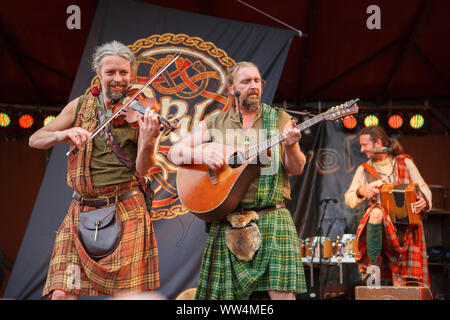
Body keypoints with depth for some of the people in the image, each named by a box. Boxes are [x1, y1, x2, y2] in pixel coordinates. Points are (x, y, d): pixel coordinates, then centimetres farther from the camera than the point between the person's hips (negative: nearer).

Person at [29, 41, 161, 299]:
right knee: (62, 293, -10)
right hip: (82, 212, 1)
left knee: (126, 292, -4)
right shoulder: (80, 107, 8)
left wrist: (148, 143, -28)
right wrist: (64, 134, -15)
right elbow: (35, 140, 6)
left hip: (126, 212, -1)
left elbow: (142, 169, -6)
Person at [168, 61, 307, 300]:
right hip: (226, 221, 1)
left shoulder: (279, 120, 10)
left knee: (281, 292, -13)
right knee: (225, 293, -1)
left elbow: (296, 169, 6)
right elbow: (174, 152, 7)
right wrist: (202, 155, -12)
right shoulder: (214, 124, 11)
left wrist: (290, 146, -15)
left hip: (271, 217, -1)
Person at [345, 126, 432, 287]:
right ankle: (373, 266, -32)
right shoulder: (364, 169, 11)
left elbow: (423, 189, 9)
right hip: (381, 225, 1)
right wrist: (360, 191, -12)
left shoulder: (405, 162, 8)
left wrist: (423, 201, -13)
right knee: (376, 212, -38)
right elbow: (349, 200, 9)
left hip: (407, 227, -1)